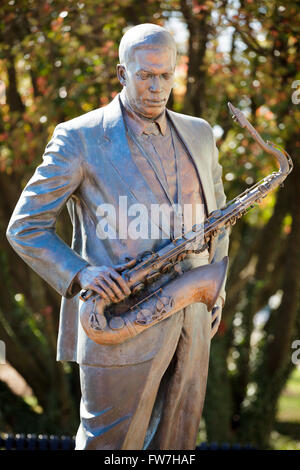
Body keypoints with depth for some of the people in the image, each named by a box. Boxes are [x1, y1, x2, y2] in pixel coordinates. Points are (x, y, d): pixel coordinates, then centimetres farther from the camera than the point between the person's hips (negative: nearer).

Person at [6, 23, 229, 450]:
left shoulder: (198, 134, 11)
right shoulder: (79, 139, -6)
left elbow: (216, 214, 25)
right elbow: (25, 228, -5)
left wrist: (216, 288, 14)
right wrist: (80, 274, -20)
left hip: (191, 325, 6)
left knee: (176, 444, 12)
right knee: (111, 445, 0)